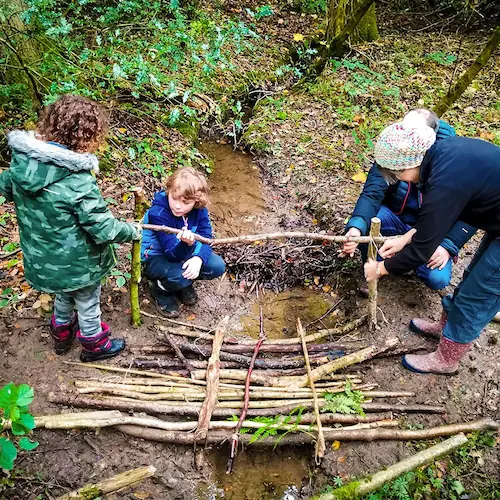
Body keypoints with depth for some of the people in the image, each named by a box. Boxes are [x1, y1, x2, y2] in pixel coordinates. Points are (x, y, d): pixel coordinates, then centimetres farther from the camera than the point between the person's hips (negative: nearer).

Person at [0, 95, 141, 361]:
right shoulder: (78, 182, -34)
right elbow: (104, 229, -27)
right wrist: (133, 231, -9)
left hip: (41, 257, 6)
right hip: (77, 262, -6)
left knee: (64, 295, 33)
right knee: (87, 302, 21)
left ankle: (62, 333, 57)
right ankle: (94, 345, 45)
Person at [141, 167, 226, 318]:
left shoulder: (199, 210, -15)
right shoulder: (158, 213, -32)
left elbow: (206, 238, -16)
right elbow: (173, 253, -34)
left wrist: (198, 258, -38)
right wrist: (187, 244, -57)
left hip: (184, 252, 6)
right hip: (157, 257, -5)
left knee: (218, 266, -15)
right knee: (181, 275, -36)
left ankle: (184, 284, 12)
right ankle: (160, 290, 1)